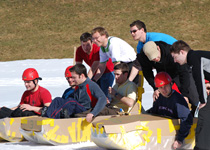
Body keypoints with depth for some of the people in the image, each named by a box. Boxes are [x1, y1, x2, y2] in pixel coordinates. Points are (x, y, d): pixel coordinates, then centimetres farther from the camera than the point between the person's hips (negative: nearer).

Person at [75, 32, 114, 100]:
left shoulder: (98, 49, -29)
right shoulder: (79, 51, -12)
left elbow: (93, 69, -32)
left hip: (107, 72, -6)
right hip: (95, 74, 6)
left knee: (104, 94, -18)